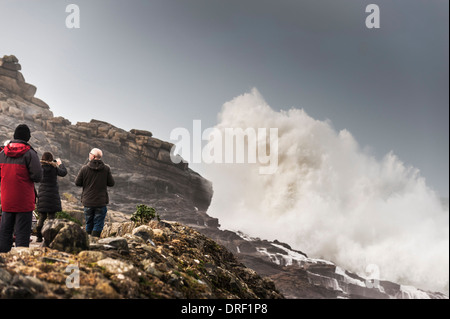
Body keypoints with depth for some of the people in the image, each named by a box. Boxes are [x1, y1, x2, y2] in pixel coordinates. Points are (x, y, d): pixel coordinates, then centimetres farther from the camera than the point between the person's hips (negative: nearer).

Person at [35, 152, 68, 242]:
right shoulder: (53, 167, -7)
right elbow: (64, 172, 5)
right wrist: (60, 163, 21)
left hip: (42, 195, 3)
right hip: (53, 196, -3)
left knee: (42, 218, 10)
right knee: (51, 217, 1)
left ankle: (39, 237, 8)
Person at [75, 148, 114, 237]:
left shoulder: (84, 168, -7)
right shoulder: (106, 168, -7)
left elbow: (77, 183, -1)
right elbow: (111, 183, -3)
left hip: (88, 201, 2)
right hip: (101, 202, -1)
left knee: (89, 224, 15)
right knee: (98, 224, 4)